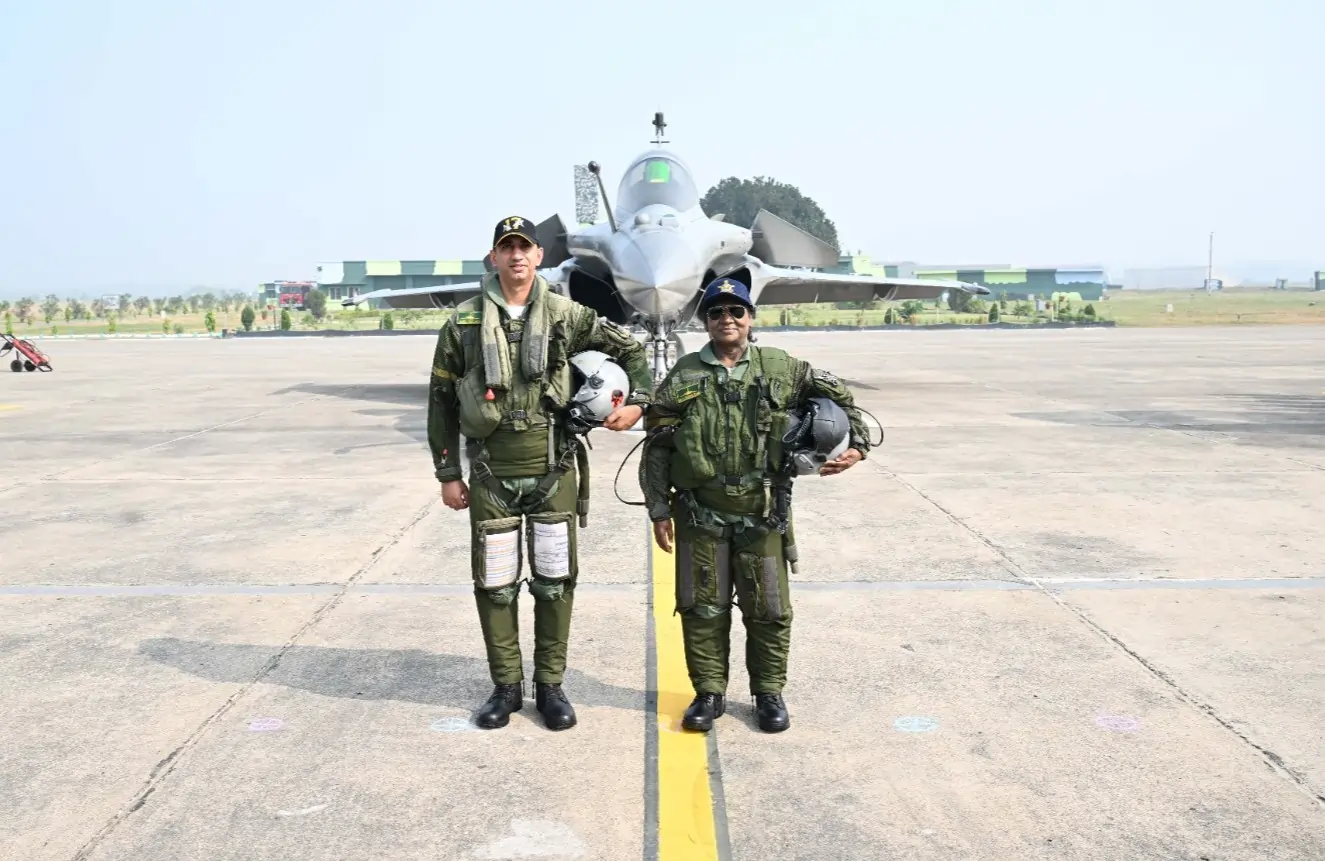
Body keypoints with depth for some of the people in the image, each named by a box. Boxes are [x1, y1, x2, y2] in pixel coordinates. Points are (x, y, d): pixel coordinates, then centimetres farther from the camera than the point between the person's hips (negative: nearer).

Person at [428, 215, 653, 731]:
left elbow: (631, 349, 13)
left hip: (554, 466, 0)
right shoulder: (464, 323, 2)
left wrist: (638, 403, -2)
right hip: (491, 470, 0)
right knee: (495, 583, 7)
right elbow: (441, 401, 6)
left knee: (554, 580, 6)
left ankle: (549, 685, 22)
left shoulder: (566, 316, 2)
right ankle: (506, 686, 23)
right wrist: (448, 474, 4)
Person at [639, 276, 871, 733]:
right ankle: (709, 692, 23)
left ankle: (769, 692, 26)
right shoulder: (683, 376, 0)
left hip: (763, 514, 0)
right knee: (703, 607, 7)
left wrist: (856, 444, 2)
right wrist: (659, 509, -1)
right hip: (700, 515, 0)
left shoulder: (782, 369, 2)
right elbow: (657, 447, 2)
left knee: (768, 609, 9)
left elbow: (838, 396, 14)